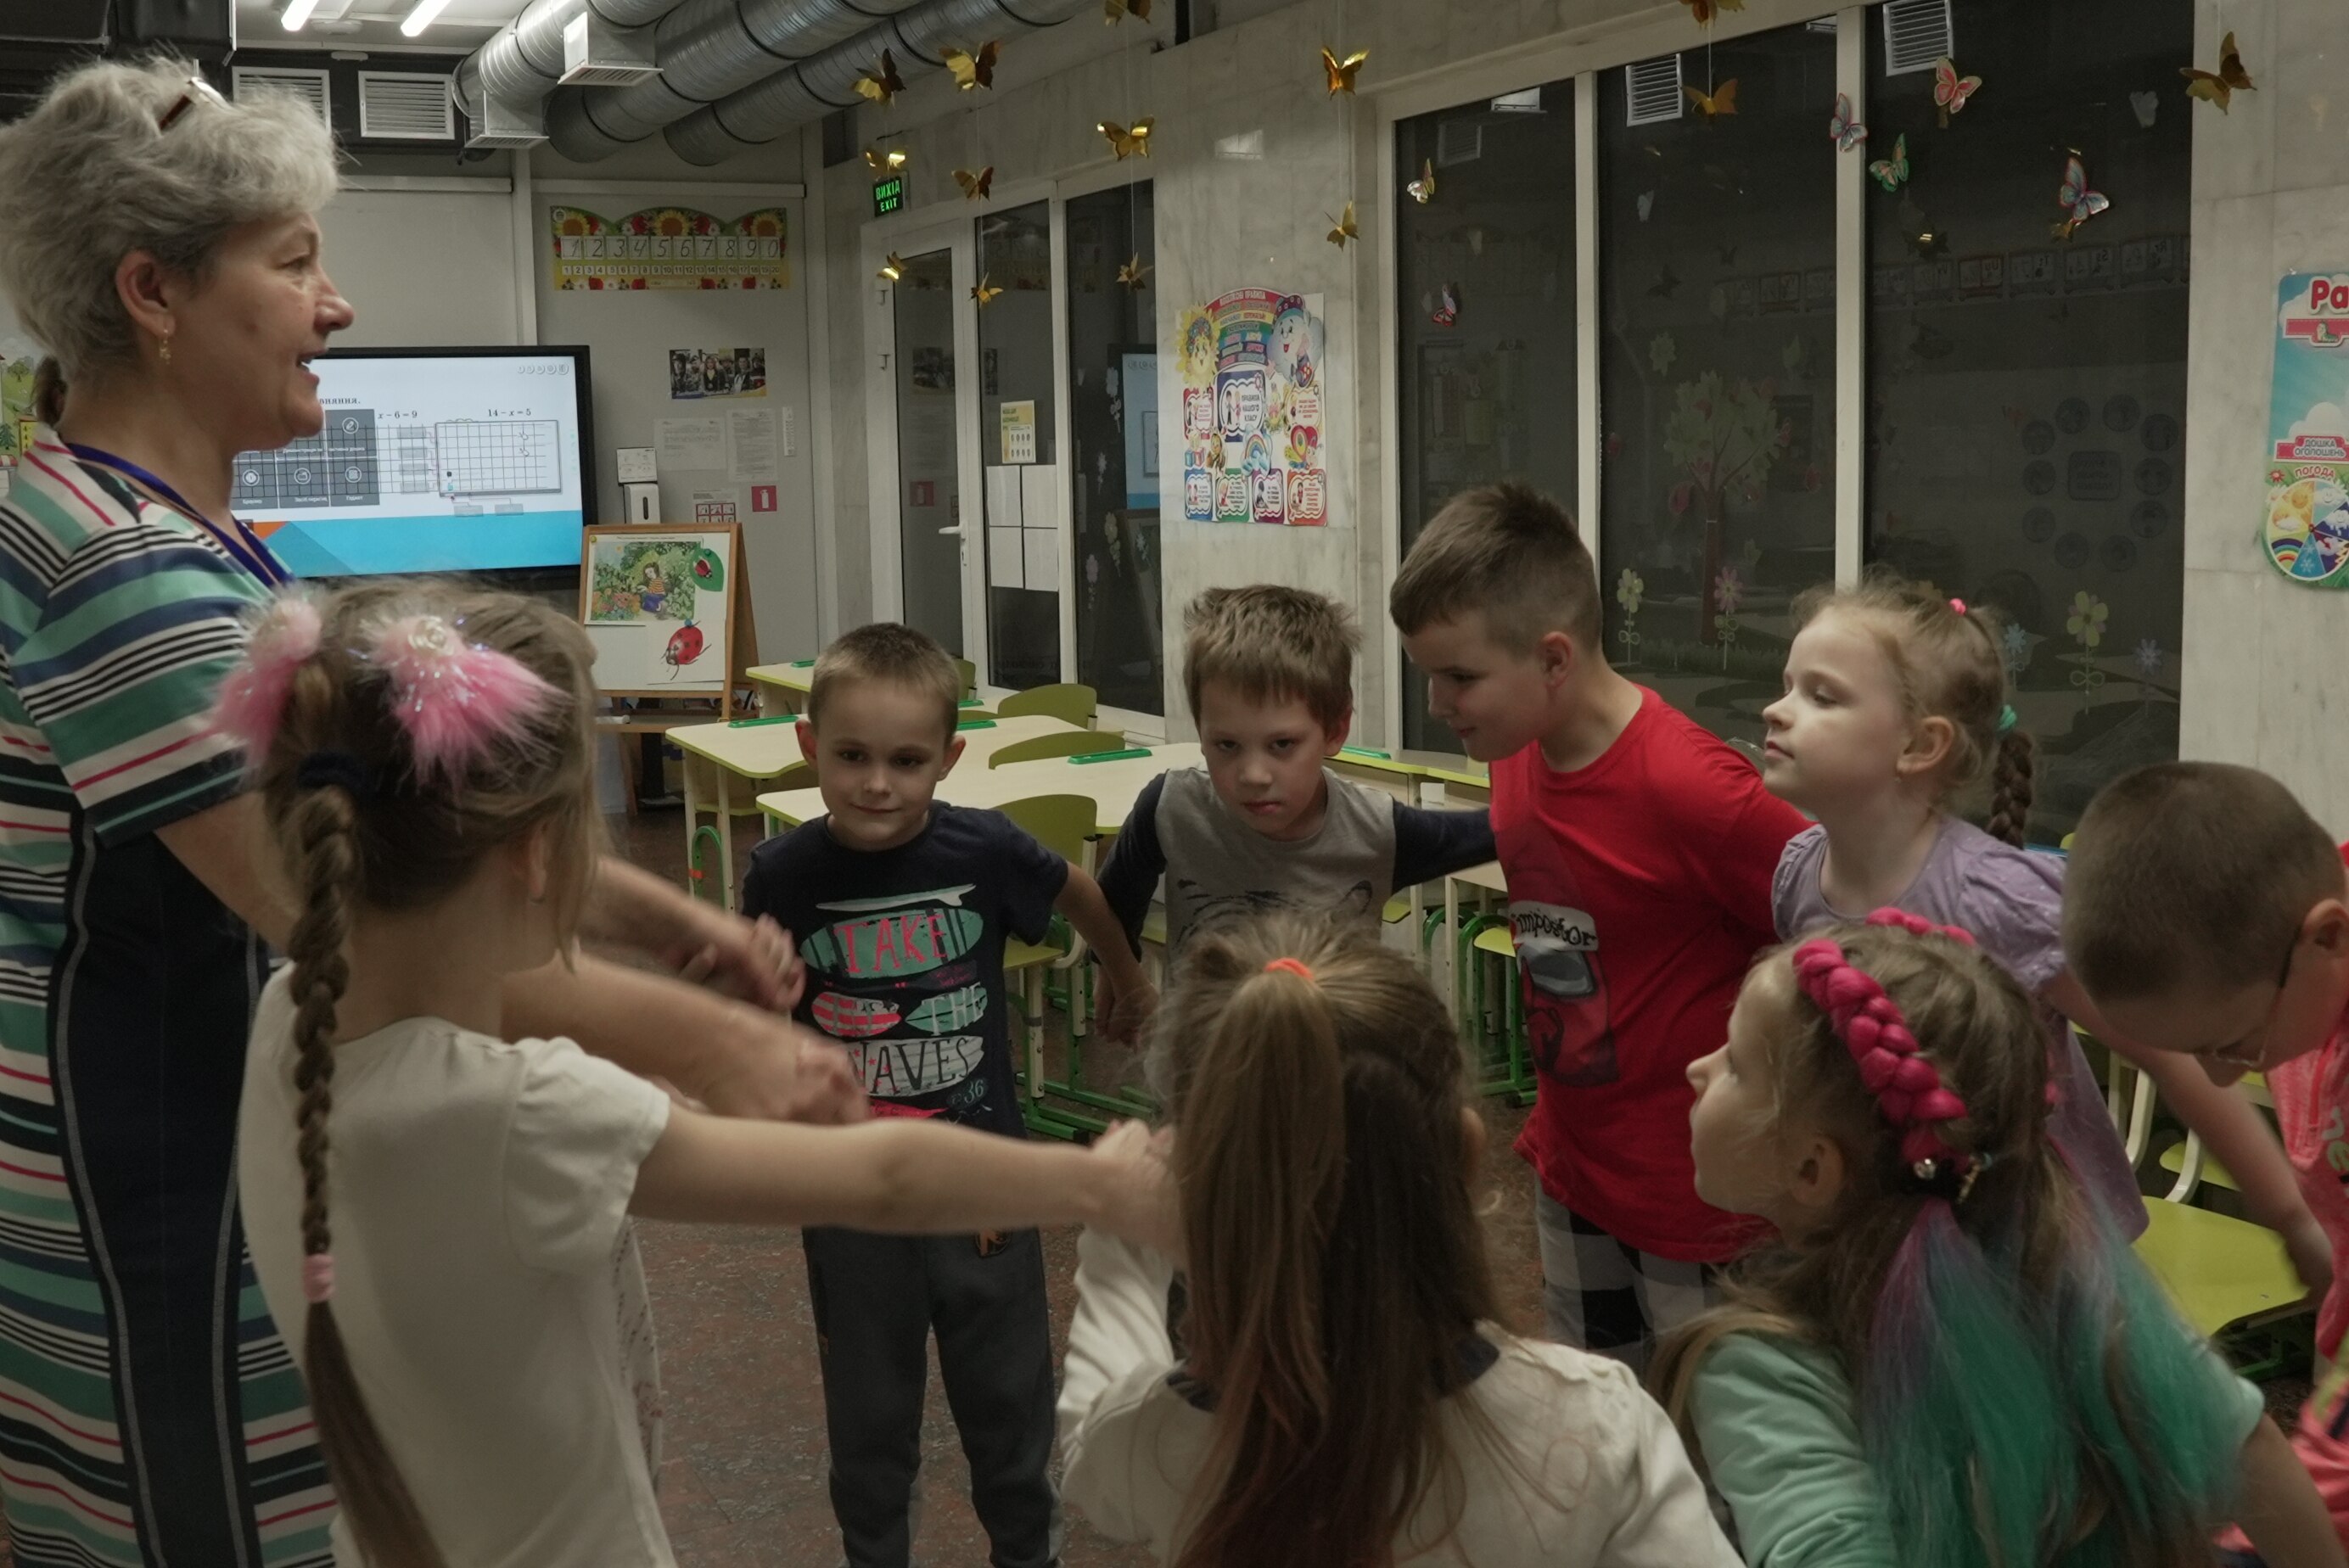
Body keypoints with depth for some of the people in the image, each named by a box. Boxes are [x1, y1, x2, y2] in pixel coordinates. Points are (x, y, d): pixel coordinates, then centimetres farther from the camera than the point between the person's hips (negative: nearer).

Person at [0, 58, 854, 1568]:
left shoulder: (178, 536, 10)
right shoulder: (126, 570, -24)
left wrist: (663, 917, 0)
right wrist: (691, 1034, -28)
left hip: (223, 1162, 10)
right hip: (171, 1206, -10)